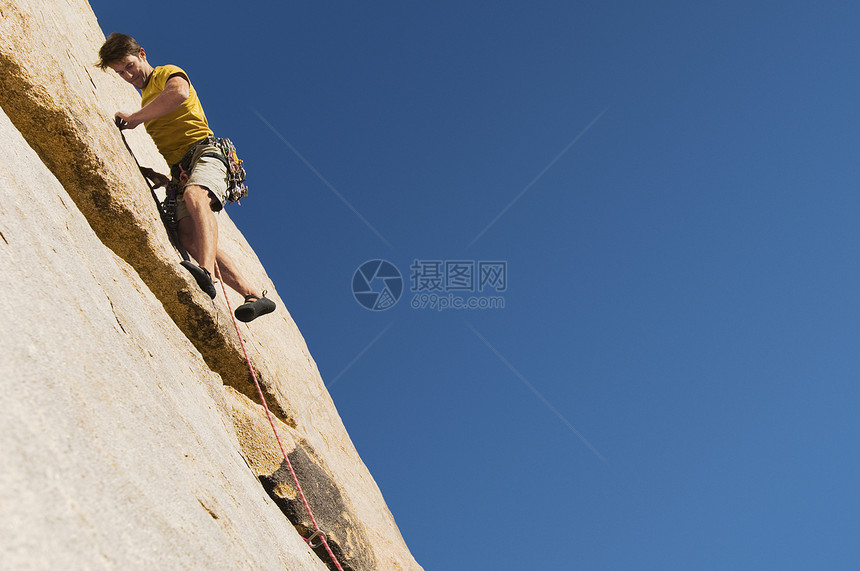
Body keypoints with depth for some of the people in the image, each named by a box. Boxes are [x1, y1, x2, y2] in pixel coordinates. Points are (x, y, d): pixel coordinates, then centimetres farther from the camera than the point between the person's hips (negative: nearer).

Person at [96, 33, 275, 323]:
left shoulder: (167, 73, 10)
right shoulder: (147, 101, 34)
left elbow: (179, 92, -16)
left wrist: (134, 118, -12)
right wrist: (154, 171, 15)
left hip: (203, 151, -7)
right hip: (179, 173, 7)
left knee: (194, 194, -39)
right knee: (189, 236, -17)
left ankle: (206, 274, -62)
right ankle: (254, 296, -22)